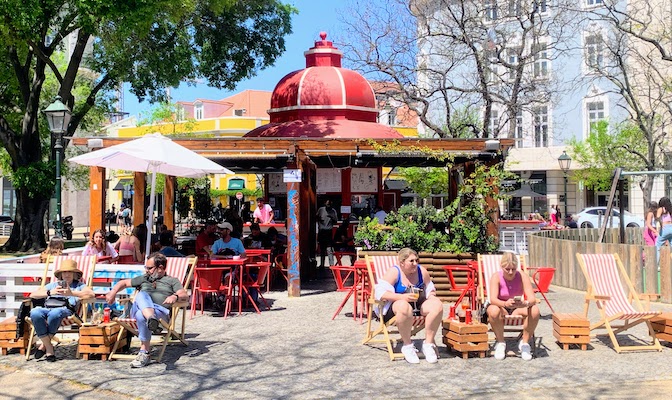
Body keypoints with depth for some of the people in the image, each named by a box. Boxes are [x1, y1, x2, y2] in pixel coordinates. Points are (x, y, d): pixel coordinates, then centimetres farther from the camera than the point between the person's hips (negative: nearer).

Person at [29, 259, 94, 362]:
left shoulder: (79, 285, 24)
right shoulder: (53, 285, 33)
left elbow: (91, 294, 0)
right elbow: (33, 295, 21)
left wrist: (72, 293, -13)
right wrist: (50, 292, 3)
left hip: (65, 309, -3)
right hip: (48, 307, 3)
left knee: (54, 313, -39)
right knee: (34, 312, -33)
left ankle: (44, 345, -15)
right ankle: (49, 348, -23)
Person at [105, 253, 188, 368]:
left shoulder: (172, 281, 23)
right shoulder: (144, 278, 37)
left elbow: (185, 296, 6)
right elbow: (124, 283, 39)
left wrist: (175, 296, -17)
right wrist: (113, 292, 18)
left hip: (161, 311, -3)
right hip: (138, 308, 3)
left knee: (141, 315, -38)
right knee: (141, 294, -32)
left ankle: (144, 352, -35)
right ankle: (151, 319, -59)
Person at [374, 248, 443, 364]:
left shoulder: (421, 271, 8)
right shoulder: (394, 272, -8)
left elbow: (430, 290, 20)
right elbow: (380, 293, -19)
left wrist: (431, 296, -5)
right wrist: (403, 297, -30)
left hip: (417, 304, 5)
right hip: (394, 306, -5)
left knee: (437, 305, -20)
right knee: (404, 307, -40)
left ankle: (428, 343, -10)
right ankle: (407, 345, -21)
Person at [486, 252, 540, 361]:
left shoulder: (523, 277, -16)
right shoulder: (496, 277, -19)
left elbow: (532, 299, -25)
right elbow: (493, 299, -31)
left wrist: (525, 303, -50)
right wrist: (505, 304, -53)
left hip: (518, 308, 2)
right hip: (501, 307, -1)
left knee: (535, 310, -29)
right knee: (493, 311, -37)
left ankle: (525, 342, -8)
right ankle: (500, 342, -11)